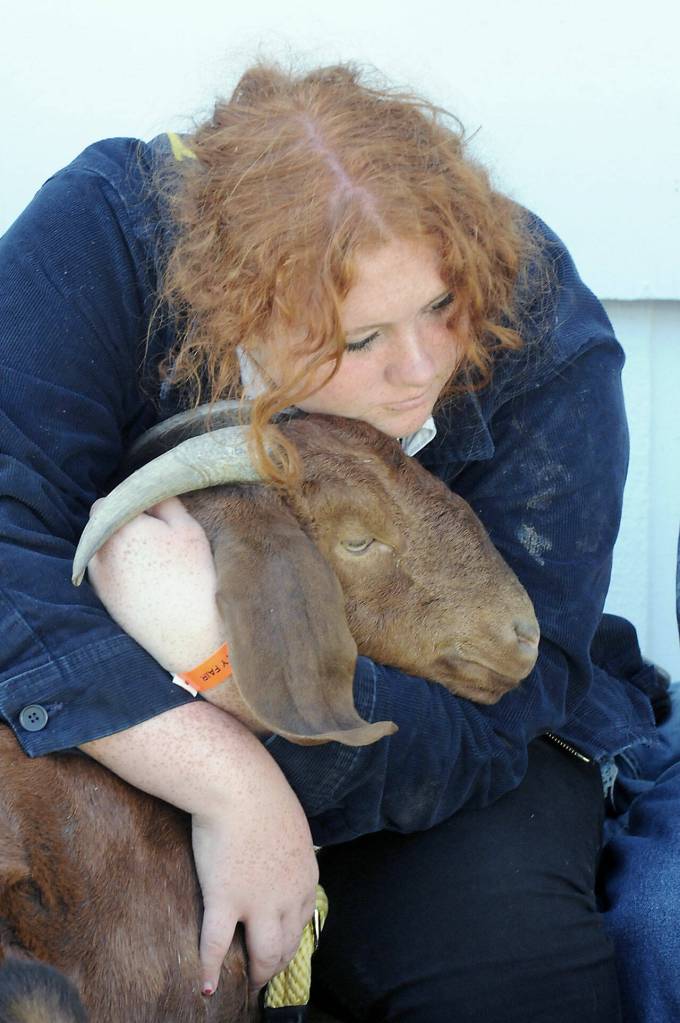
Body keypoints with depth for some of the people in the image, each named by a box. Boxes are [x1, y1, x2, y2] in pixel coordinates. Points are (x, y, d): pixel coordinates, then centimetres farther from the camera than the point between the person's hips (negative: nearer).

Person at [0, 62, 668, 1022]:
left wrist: (216, 643, -44)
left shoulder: (545, 345, -26)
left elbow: (480, 735, -28)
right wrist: (239, 791, -42)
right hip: (145, 726, 1)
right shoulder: (105, 234, -27)